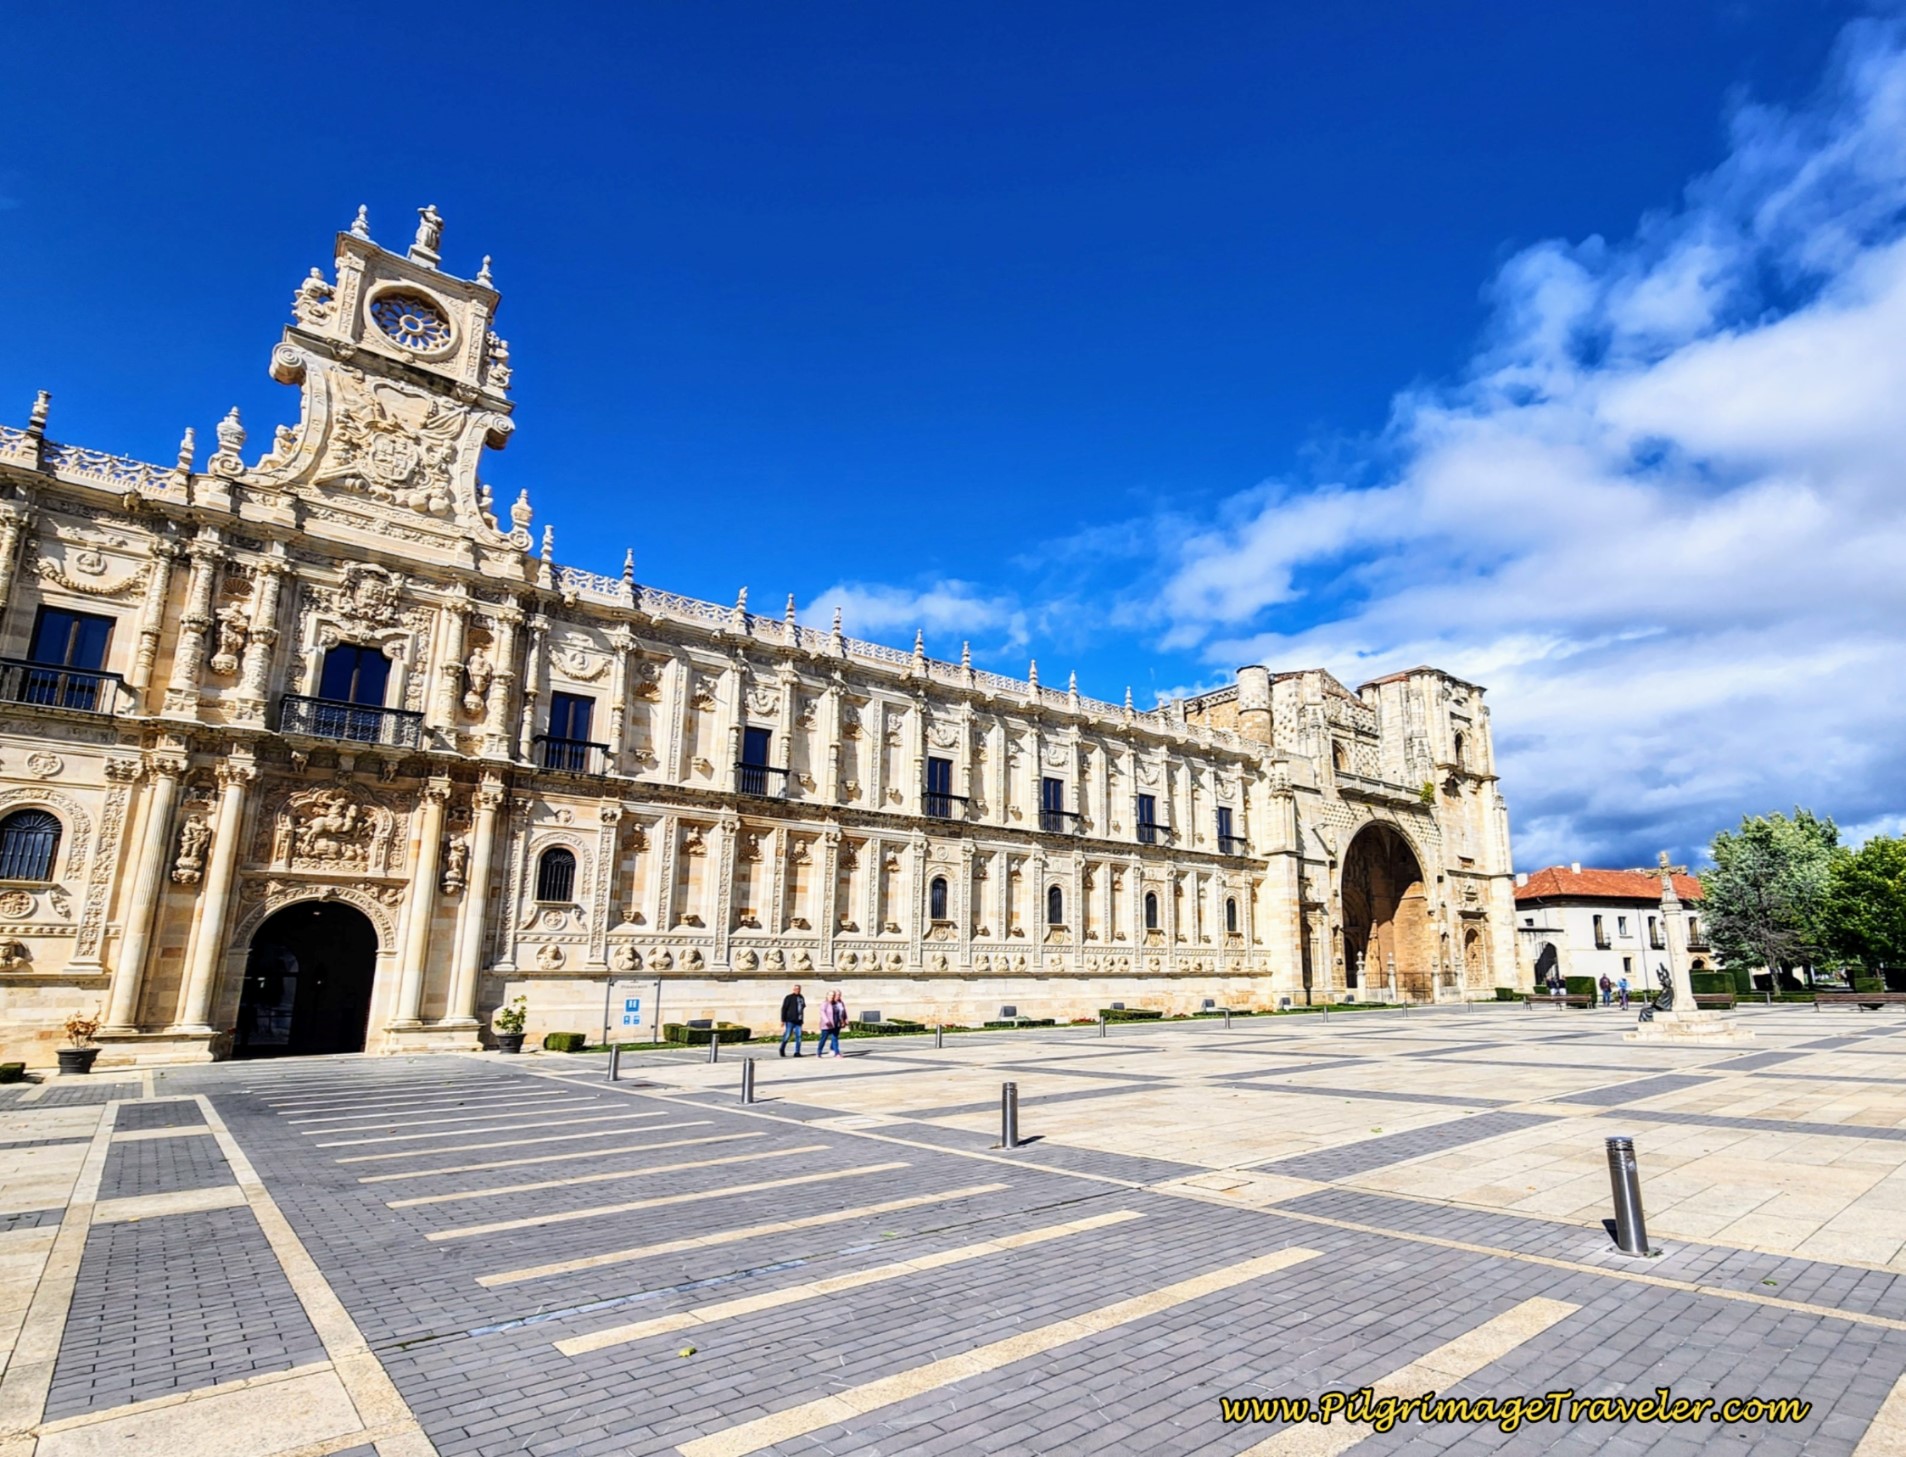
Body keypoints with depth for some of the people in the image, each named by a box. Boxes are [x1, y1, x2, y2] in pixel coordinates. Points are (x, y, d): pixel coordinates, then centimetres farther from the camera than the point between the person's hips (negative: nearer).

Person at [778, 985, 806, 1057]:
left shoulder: (802, 998, 14)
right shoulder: (789, 997, -3)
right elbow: (784, 1009, -5)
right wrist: (783, 1020, -9)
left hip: (798, 1021, 5)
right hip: (790, 1021, -5)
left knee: (798, 1036, -1)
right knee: (787, 1035, -3)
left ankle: (797, 1052, 3)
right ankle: (782, 1049, 17)